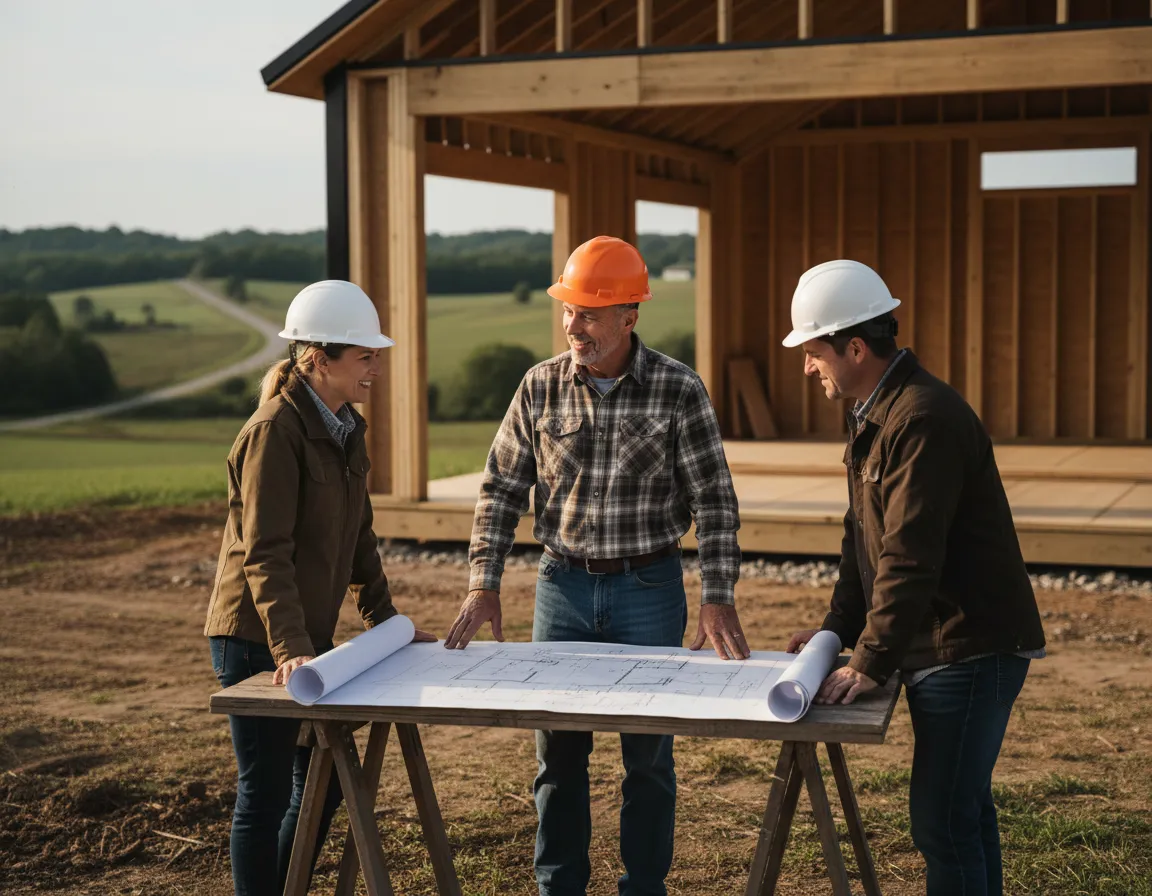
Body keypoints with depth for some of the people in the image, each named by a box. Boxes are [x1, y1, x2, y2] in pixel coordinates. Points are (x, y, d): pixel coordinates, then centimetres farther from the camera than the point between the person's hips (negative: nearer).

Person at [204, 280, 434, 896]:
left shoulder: (345, 428, 9)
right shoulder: (275, 430, -18)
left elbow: (358, 536, 18)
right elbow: (265, 553, -25)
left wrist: (385, 619, 18)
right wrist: (289, 648, -34)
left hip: (309, 635, 9)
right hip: (258, 639, -9)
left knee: (324, 784, 16)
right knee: (266, 793, 0)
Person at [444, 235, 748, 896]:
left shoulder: (679, 389, -9)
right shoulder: (542, 387, -2)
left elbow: (715, 501, -7)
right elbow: (502, 489, 3)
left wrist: (719, 599, -15)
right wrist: (485, 585, -4)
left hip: (649, 590, -2)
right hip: (563, 585, 2)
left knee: (648, 754, 7)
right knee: (558, 750, 9)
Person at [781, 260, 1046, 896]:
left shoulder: (924, 419, -21)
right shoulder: (872, 414, 14)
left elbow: (910, 558, -25)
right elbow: (864, 535, 19)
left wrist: (869, 665, -23)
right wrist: (837, 631, 11)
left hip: (971, 648, -10)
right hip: (938, 647, 10)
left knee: (941, 819, -9)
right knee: (963, 808, 18)